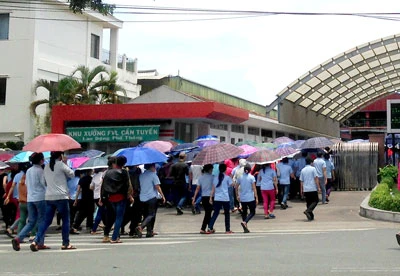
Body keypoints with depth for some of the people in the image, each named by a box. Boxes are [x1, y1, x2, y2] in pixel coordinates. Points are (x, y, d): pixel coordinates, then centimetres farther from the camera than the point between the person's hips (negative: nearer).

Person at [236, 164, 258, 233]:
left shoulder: (240, 177, 3)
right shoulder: (251, 177, -8)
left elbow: (236, 187, 8)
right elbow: (254, 188, -11)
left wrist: (237, 195, 20)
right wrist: (256, 198, -7)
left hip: (242, 198, 4)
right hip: (250, 198, -4)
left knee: (244, 212, 14)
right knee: (252, 212, 7)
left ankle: (245, 228, 13)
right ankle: (244, 222, -18)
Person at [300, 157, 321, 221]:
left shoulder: (303, 170, 9)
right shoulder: (313, 169, -4)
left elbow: (301, 181, 9)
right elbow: (316, 178, -8)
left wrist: (301, 190, 14)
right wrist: (318, 187, -5)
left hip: (305, 189, 4)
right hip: (313, 189, -4)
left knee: (308, 202, 11)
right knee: (315, 201, 5)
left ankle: (310, 217, 9)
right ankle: (307, 211, -17)